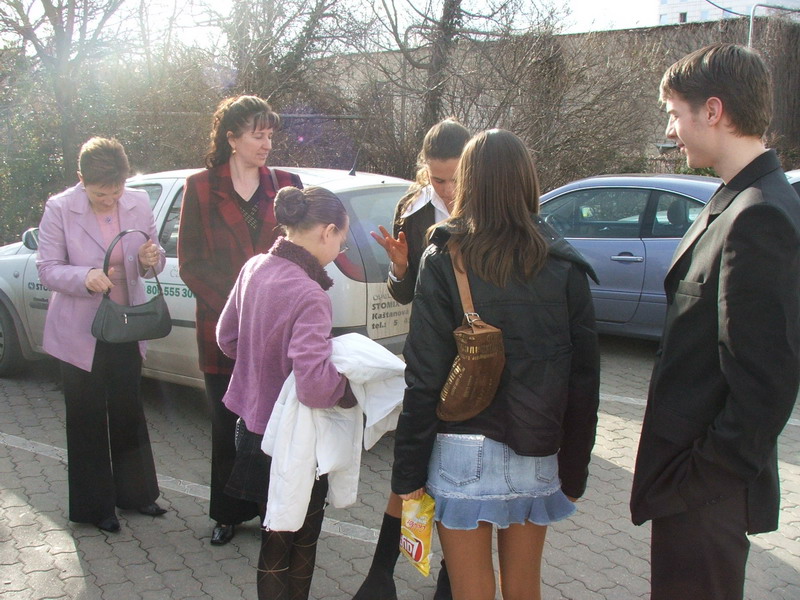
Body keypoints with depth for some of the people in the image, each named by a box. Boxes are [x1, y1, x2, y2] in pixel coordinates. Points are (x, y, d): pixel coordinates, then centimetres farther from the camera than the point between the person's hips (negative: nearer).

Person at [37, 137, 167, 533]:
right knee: (87, 421, 8)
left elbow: (151, 261, 4)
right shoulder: (59, 209, -13)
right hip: (80, 332, -3)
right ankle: (94, 507, 24)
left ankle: (135, 492, 34)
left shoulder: (138, 204, -4)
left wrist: (151, 259, -20)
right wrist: (85, 278, -31)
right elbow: (47, 268, -12)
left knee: (129, 412, 16)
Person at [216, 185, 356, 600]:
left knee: (278, 538, 24)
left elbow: (226, 337, 10)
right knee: (298, 546, 15)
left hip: (252, 423, 8)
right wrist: (351, 383, -16)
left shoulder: (255, 268, -3)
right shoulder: (308, 295, -27)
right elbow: (314, 384, -34)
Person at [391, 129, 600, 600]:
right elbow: (585, 381, 0)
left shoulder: (444, 263, -10)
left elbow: (424, 379, -11)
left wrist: (409, 472, -3)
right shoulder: (565, 266, -2)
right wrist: (574, 472, 9)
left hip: (464, 456, -3)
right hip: (537, 459, 3)